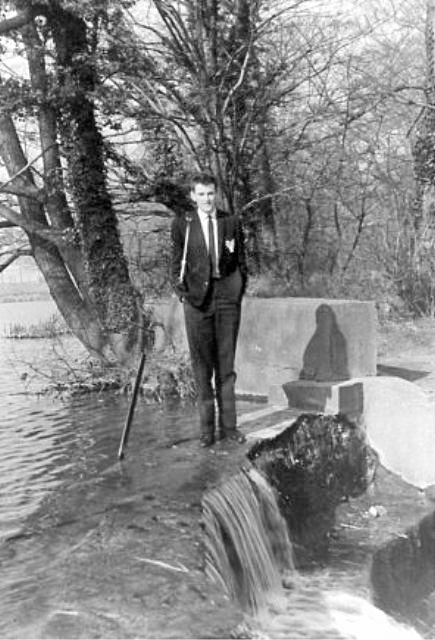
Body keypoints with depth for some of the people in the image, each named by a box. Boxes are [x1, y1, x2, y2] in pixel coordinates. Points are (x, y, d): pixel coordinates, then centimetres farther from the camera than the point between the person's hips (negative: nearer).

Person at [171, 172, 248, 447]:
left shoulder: (232, 222, 8)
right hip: (197, 299, -1)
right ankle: (206, 427, 10)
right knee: (202, 364, 1)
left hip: (228, 298, 1)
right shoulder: (182, 224, 4)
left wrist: (239, 291, 3)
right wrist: (182, 292, -2)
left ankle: (228, 425, 13)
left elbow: (241, 260, 12)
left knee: (226, 364, 5)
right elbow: (177, 262, 8)